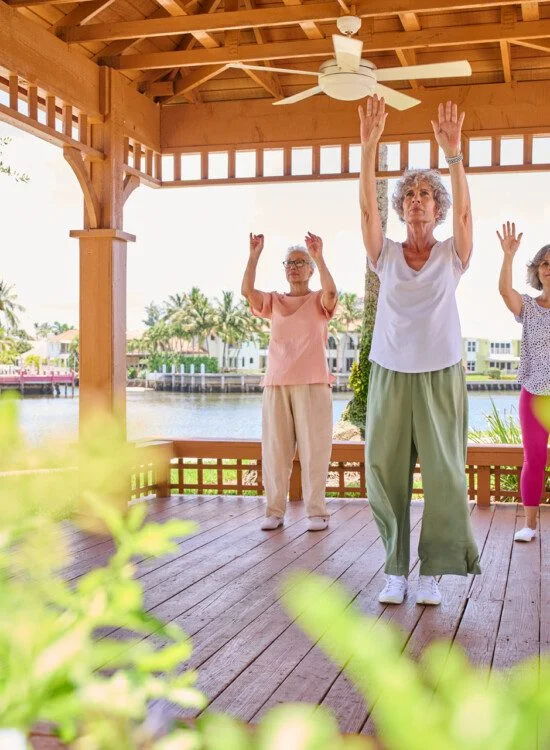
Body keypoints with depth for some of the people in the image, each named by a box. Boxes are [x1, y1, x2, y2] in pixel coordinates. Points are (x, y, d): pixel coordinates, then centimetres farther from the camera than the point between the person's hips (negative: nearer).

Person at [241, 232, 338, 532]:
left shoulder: (319, 302, 7)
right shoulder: (273, 302, 15)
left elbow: (331, 292, -17)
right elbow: (247, 290, -2)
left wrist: (319, 257, -24)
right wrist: (254, 255, -10)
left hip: (312, 383, -3)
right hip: (276, 384, 3)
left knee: (313, 448, -4)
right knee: (274, 449, 2)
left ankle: (316, 511, 2)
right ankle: (274, 510, 8)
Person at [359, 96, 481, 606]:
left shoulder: (451, 256, 3)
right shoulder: (386, 255, 5)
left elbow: (464, 210, -13)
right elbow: (366, 206, -7)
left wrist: (452, 151, -25)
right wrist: (369, 146, -19)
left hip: (440, 378, -1)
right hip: (390, 376, 1)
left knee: (444, 476, -2)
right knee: (386, 474, 1)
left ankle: (431, 571, 10)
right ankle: (395, 569, 13)